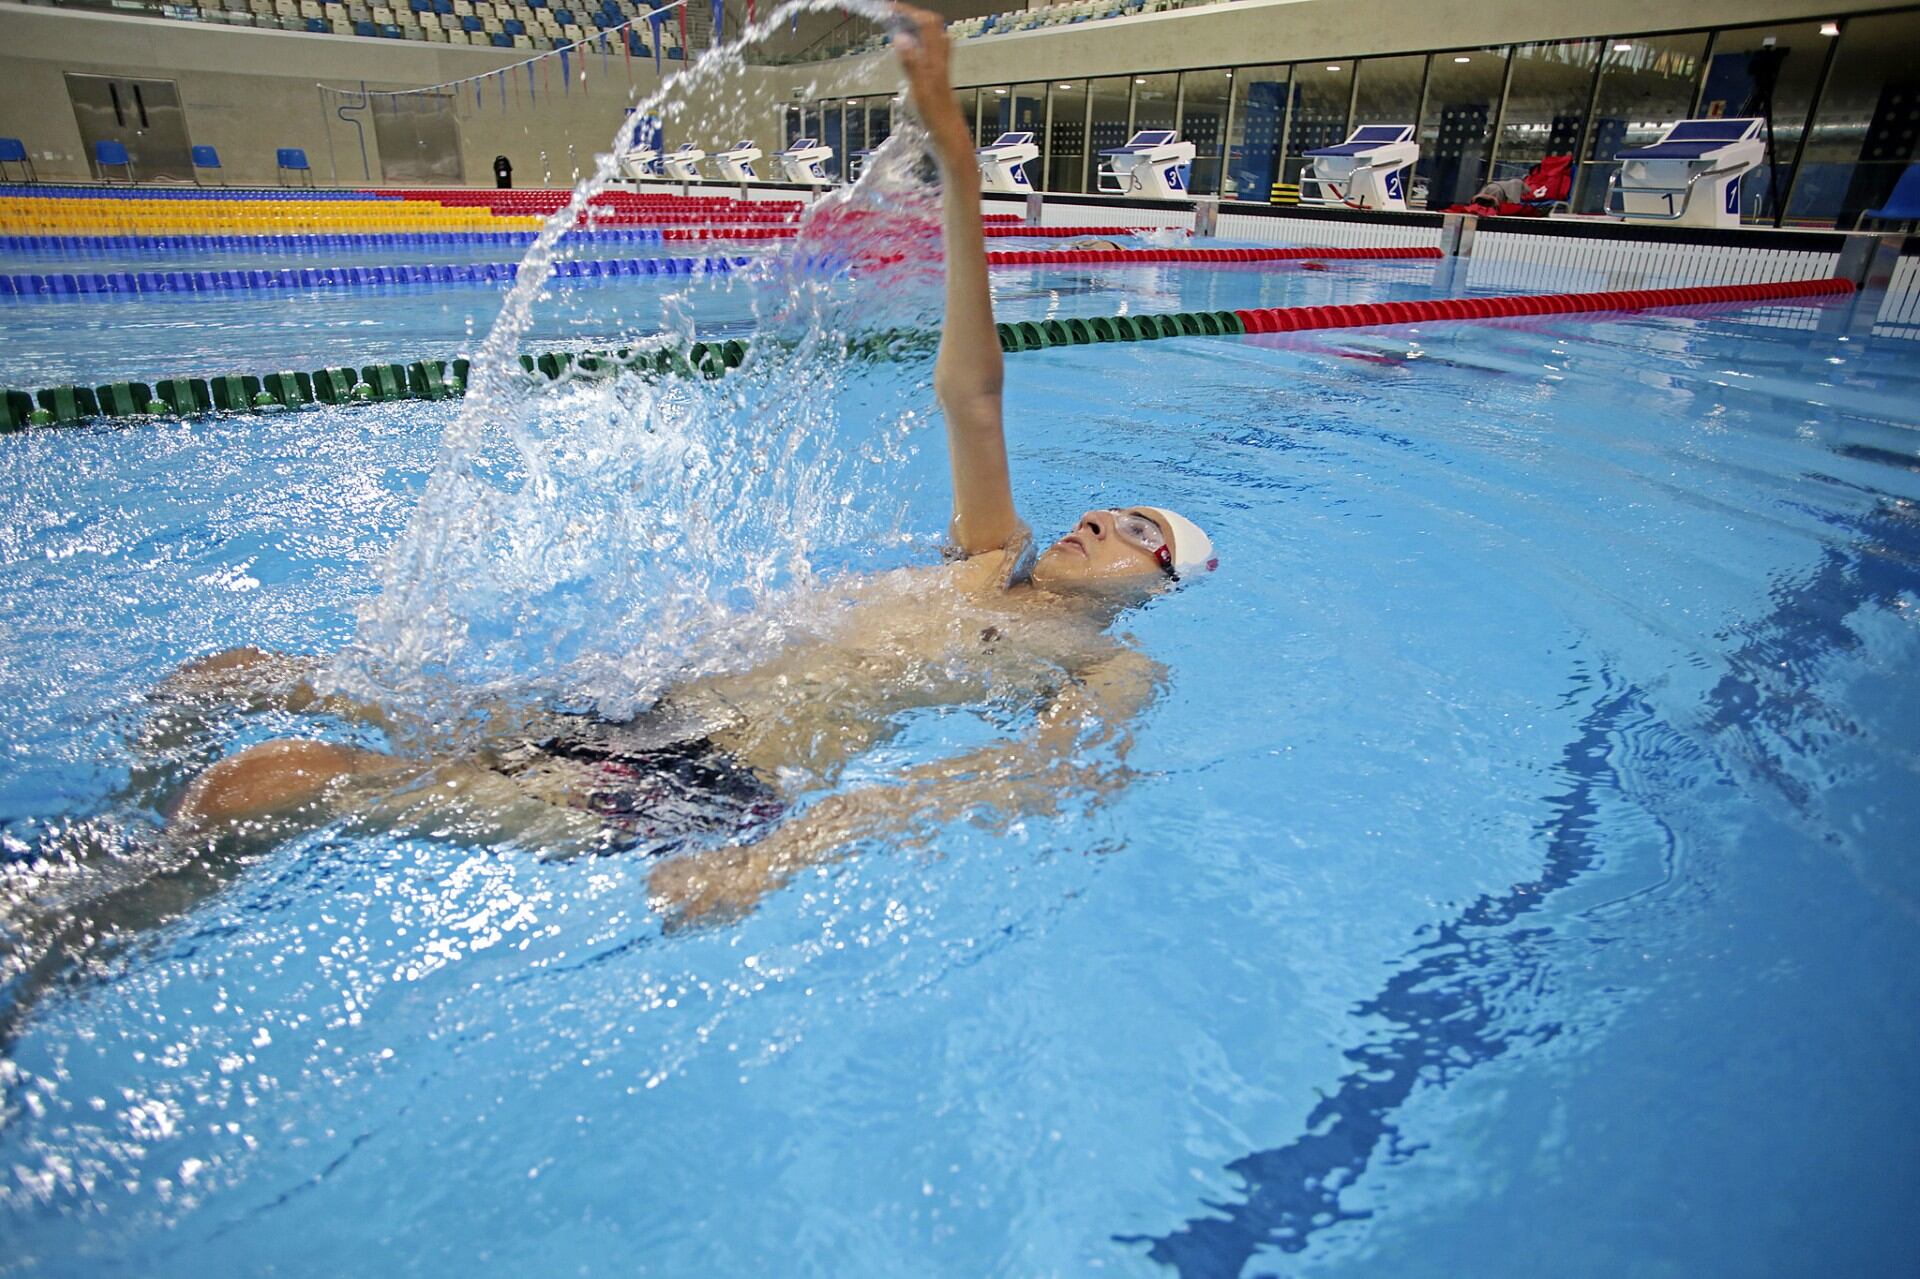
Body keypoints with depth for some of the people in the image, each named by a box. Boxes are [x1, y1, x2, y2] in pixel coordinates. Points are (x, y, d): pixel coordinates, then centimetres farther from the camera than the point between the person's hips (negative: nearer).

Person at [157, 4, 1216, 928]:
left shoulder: (1113, 671, 3)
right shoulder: (993, 561, 21)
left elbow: (1044, 771, -20)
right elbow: (969, 391, 13)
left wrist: (805, 841, -38)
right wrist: (954, 154, 8)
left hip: (716, 788, -7)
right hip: (651, 710, 8)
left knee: (261, 784, -21)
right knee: (238, 677, 5)